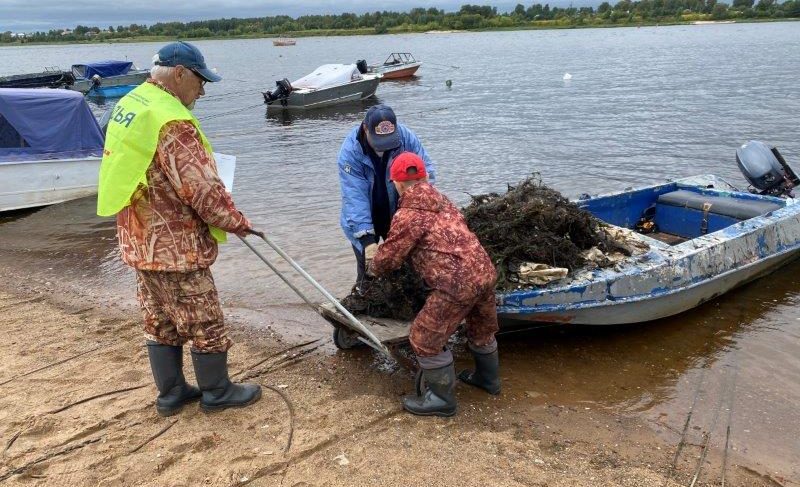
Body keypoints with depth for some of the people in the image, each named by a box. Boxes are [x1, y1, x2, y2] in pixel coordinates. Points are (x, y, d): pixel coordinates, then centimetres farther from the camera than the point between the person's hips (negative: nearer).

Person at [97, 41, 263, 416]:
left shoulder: (128, 105, 7)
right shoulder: (171, 122, -23)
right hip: (175, 247, -9)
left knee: (160, 323, 18)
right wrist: (235, 221, -10)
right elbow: (202, 188, -24)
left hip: (139, 241, 9)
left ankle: (171, 393, 30)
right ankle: (217, 392, 23)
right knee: (205, 323, 7)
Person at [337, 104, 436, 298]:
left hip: (397, 215, 3)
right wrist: (367, 238, -38)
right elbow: (355, 196, -32)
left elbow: (426, 168, -12)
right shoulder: (350, 150, -27)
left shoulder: (406, 137, -21)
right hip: (363, 220, -2)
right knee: (368, 266, 4)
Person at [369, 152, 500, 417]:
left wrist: (374, 268, 22)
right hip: (484, 271, 9)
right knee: (482, 328, 29)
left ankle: (442, 399, 19)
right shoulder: (442, 201, 16)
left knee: (425, 339, 6)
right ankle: (488, 378, 50)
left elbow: (388, 258, -2)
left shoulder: (407, 215, -8)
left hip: (458, 284, -9)